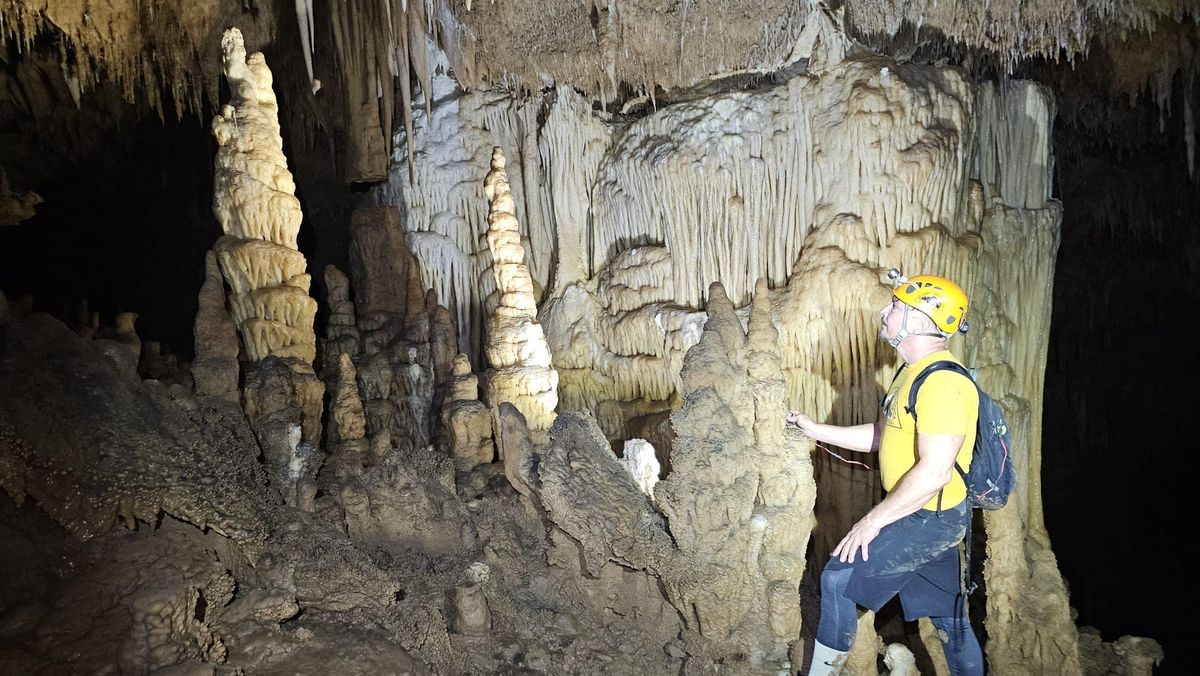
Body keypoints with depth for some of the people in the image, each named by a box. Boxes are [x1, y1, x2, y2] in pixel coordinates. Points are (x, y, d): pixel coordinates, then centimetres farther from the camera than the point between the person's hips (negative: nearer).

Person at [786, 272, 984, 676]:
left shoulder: (943, 381, -24)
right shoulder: (913, 373, 10)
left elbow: (934, 471, -28)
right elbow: (883, 435, 18)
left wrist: (874, 520, -22)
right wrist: (818, 431, 16)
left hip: (929, 520, -10)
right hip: (930, 519, 10)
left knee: (838, 578, -4)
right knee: (948, 615, 17)